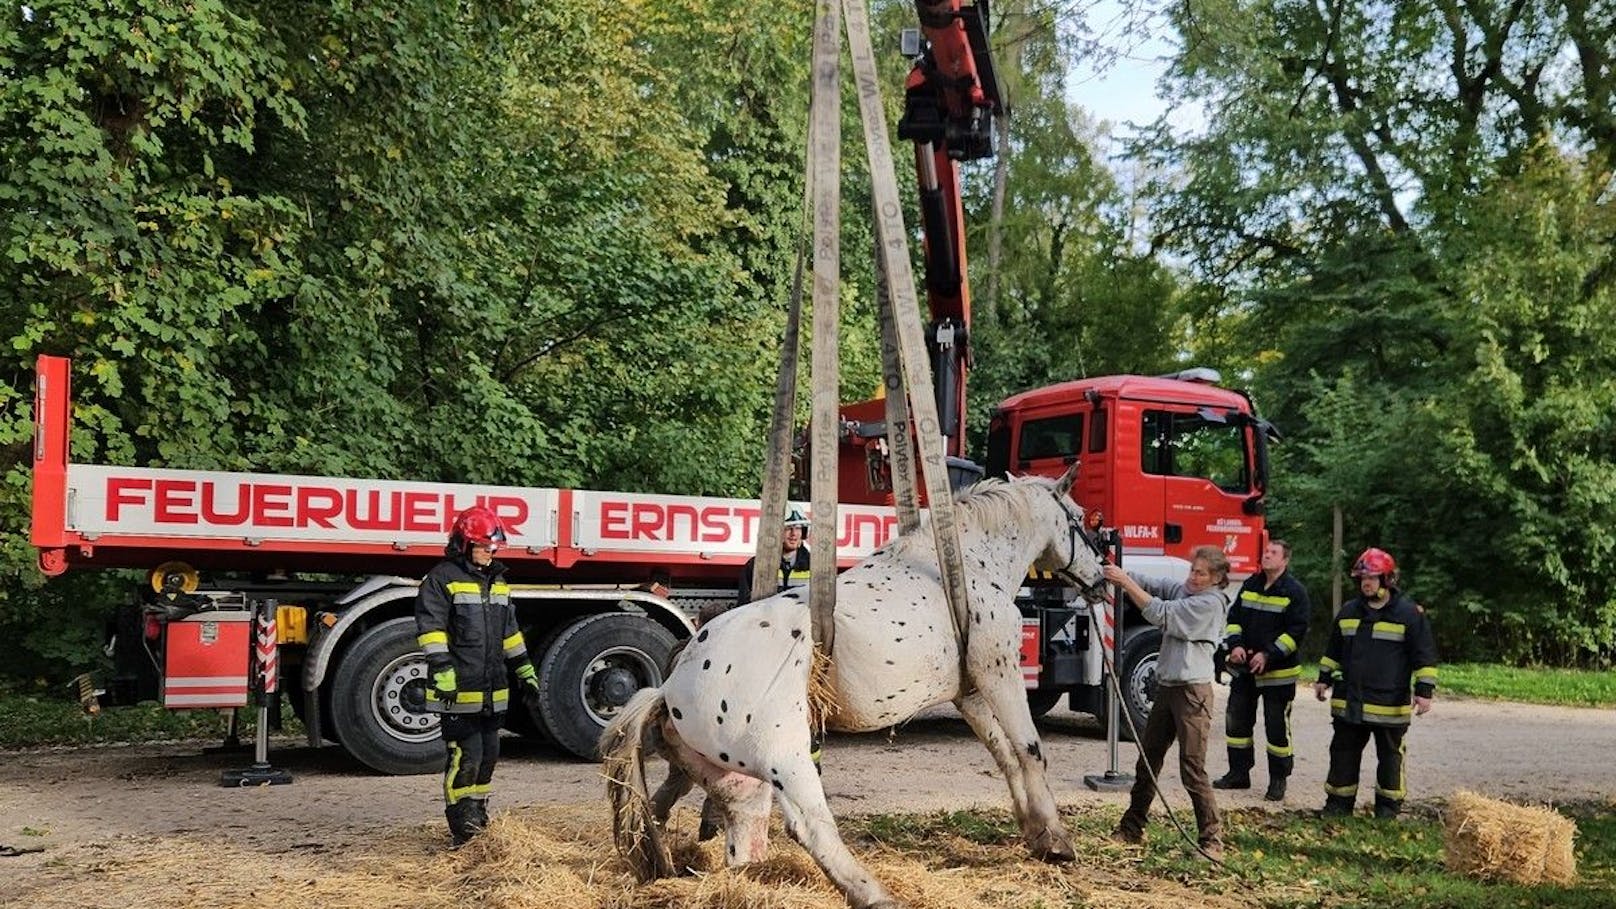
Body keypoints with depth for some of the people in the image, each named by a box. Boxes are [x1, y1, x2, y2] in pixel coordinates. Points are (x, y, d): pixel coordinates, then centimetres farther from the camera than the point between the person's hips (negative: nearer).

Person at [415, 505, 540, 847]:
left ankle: (477, 817, 28)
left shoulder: (497, 582, 18)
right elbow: (431, 627, -14)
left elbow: (509, 631, 25)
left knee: (489, 754, 14)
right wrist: (442, 669, -24)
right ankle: (462, 830, -1)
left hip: (493, 690, 8)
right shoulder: (443, 578, -6)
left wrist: (525, 671, 22)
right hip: (460, 690, -8)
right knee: (466, 756, -9)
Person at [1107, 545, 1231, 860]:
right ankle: (1132, 828, 23)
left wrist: (1125, 582, -18)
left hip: (1192, 692, -8)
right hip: (1166, 688, 8)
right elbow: (1148, 583, 1)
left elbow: (1160, 614, -18)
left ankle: (1212, 840, 0)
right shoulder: (1181, 589, 11)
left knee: (1192, 769, -8)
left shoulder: (1211, 603, -12)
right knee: (1147, 760, 13)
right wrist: (1115, 573, -16)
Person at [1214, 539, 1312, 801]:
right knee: (1237, 720, 10)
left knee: (1277, 726, 0)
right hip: (1244, 669, 6)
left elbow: (1296, 631, -13)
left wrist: (1268, 655, -19)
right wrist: (1235, 644, -7)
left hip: (1278, 671, -6)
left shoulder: (1295, 592, -9)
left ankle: (1278, 779, 12)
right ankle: (1239, 773, 22)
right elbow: (1234, 617, 11)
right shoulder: (1251, 585, 9)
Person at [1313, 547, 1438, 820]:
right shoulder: (1349, 611, 9)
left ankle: (1389, 805, 20)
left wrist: (1425, 690, -12)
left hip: (1389, 705, -4)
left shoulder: (1409, 613, -7)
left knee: (1389, 756, 9)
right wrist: (1324, 678, 17)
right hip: (1349, 702, 5)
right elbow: (1334, 651, 19)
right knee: (1343, 753, 9)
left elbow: (1425, 656, -7)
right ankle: (1339, 802, 18)